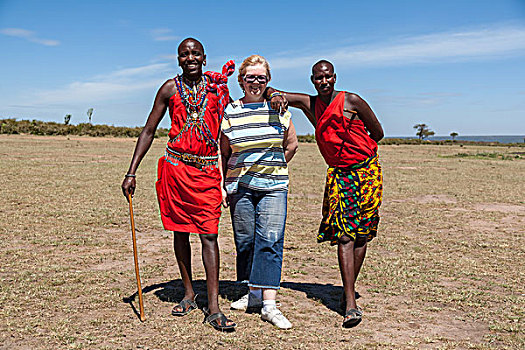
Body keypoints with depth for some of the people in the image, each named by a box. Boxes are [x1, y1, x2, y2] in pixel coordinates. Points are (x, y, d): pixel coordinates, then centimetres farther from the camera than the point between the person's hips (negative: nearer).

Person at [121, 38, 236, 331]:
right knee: (180, 230, 9)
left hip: (208, 169, -1)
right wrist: (132, 172, 2)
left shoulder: (217, 87, 6)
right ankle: (189, 294, 26)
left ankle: (214, 308, -5)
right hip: (176, 167, 1)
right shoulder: (170, 89, 6)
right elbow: (149, 131, 8)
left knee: (209, 234, -6)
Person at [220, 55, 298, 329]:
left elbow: (291, 145, 14)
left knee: (270, 240, -9)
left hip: (274, 186, -1)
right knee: (245, 240, 6)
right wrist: (224, 185, 4)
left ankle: (269, 304, -8)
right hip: (240, 186, 1)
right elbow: (223, 153, 9)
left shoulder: (278, 108, 4)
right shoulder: (230, 112, 3)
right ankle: (253, 293, 23)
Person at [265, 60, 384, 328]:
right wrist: (276, 96, -18)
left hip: (366, 170, -1)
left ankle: (349, 289, 19)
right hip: (338, 174, 1)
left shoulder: (352, 101, -4)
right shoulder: (309, 104, 6)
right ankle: (350, 304, -13)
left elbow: (377, 134, 5)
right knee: (344, 235, -11)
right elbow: (268, 92, 5)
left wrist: (351, 146, 11)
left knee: (361, 234, 3)